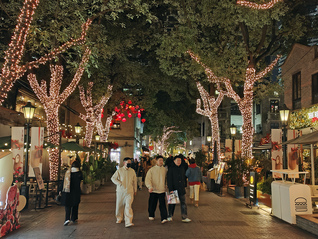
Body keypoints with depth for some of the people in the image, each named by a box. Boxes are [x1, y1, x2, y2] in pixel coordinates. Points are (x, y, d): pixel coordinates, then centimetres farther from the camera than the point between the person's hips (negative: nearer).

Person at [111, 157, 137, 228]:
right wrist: (119, 183, -12)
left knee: (128, 206, -13)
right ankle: (119, 218, 34)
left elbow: (134, 181, 15)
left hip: (129, 191, 0)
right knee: (120, 206, 11)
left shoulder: (132, 171, 7)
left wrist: (135, 190, 18)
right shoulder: (119, 170, -1)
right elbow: (113, 178, -1)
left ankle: (128, 222, -18)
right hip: (120, 191, 0)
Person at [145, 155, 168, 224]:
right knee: (152, 204, 11)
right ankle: (151, 215, 33)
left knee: (162, 205, -9)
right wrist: (150, 186, -21)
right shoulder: (152, 170, -1)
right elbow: (147, 179, -7)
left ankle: (164, 218, -9)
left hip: (162, 190, 0)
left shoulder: (165, 170, 4)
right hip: (153, 190, 0)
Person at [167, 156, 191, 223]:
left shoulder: (182, 168, 10)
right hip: (174, 189, -4)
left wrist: (184, 186, 14)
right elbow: (169, 180, -11)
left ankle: (184, 217, 3)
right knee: (172, 203, 7)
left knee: (183, 203, 1)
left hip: (181, 189, 5)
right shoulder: (171, 168, -7)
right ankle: (169, 216, 22)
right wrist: (170, 189, -16)